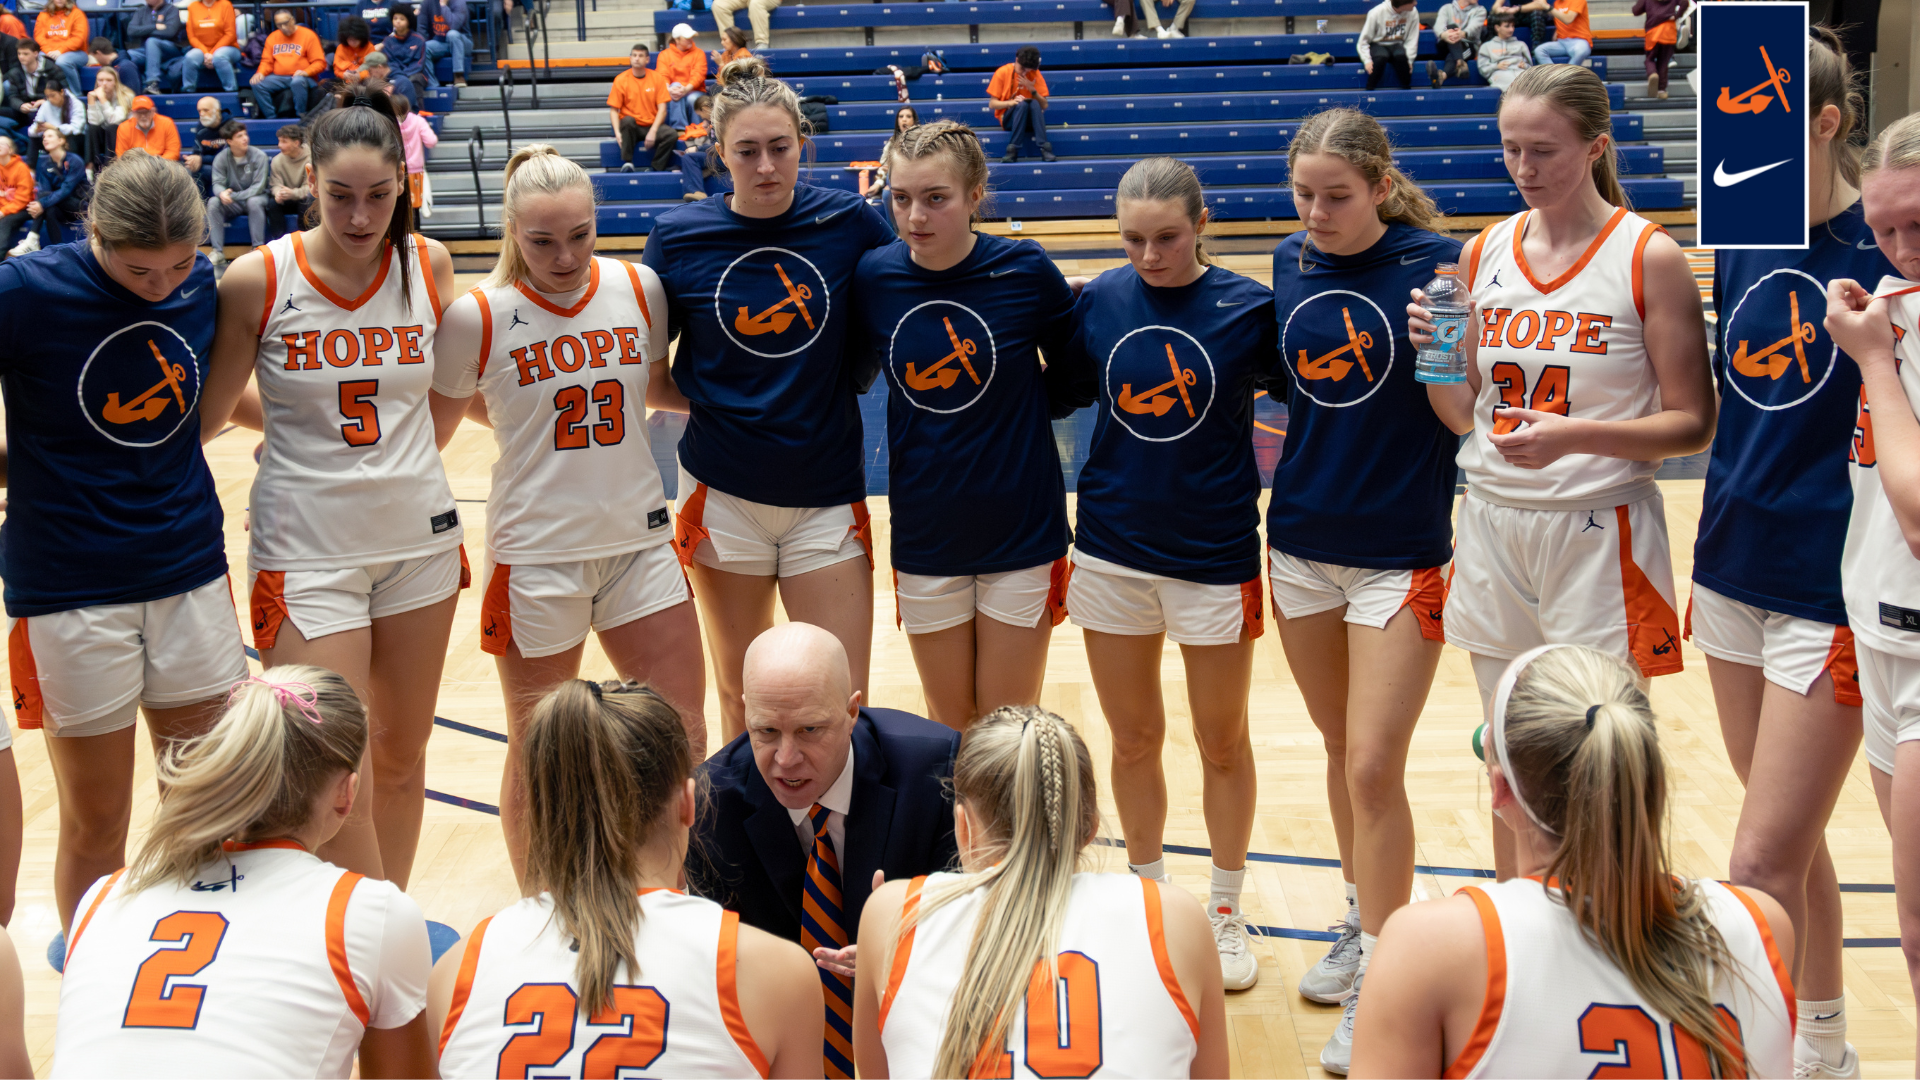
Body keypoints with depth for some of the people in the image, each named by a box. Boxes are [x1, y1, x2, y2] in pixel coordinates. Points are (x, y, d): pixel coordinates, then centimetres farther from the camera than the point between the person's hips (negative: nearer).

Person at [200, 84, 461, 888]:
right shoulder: (258, 280, -11)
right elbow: (208, 417, -1)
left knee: (403, 756, 14)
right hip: (308, 551, -4)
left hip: (419, 537, 4)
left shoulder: (428, 266, -1)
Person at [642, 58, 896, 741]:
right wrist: (704, 400, -6)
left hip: (827, 495, 0)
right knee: (741, 694, 13)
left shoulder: (849, 222, -5)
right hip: (722, 493, 0)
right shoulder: (678, 237, -4)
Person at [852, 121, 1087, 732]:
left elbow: (1076, 379, 2)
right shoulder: (875, 275, -6)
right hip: (925, 538, 2)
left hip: (1021, 536, -2)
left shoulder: (1025, 272, -11)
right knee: (948, 731, 12)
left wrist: (1019, 416, -7)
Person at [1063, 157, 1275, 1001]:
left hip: (1214, 551, -2)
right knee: (1133, 738, 13)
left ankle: (1226, 913, 28)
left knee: (1222, 741, 10)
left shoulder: (1247, 306, -8)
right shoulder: (1099, 300, -1)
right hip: (1112, 547, 2)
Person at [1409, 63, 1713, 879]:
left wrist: (1575, 436, -22)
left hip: (1597, 530, -4)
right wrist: (1433, 356, -9)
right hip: (1493, 526, 4)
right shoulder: (1484, 253, 7)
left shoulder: (1649, 256, -6)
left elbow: (1693, 423, -7)